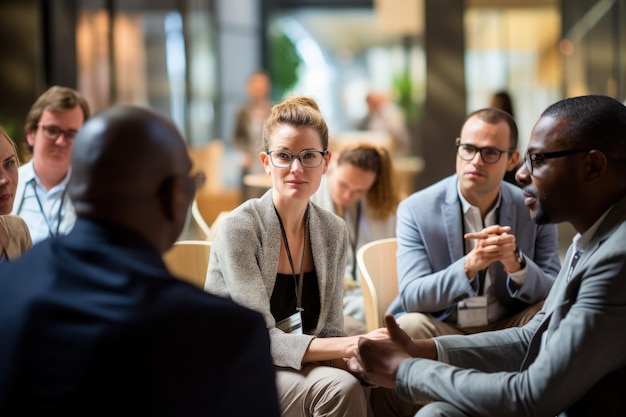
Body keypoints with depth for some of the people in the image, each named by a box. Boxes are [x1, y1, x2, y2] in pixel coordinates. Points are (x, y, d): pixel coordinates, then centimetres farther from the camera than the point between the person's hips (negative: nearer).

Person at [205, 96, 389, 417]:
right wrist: (352, 344, -30)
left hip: (300, 367, 5)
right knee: (340, 388, -30)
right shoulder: (240, 228, -16)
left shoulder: (334, 231, 1)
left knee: (368, 386, -26)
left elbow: (329, 329, 3)